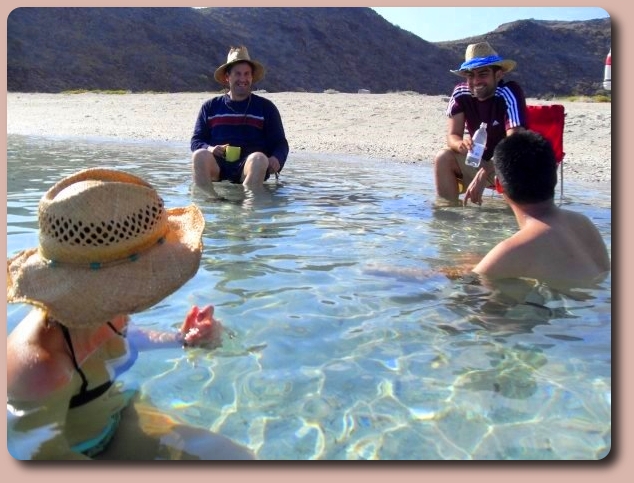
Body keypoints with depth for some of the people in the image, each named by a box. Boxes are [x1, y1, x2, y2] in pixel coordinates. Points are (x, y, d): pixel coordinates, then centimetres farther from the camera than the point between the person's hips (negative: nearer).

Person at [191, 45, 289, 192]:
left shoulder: (266, 107, 15)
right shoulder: (210, 107, 18)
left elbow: (280, 143, 12)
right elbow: (196, 141, 16)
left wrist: (276, 159, -13)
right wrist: (209, 149, -9)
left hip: (248, 166, -1)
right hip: (218, 165, 1)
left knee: (259, 158, -34)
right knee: (199, 156, -30)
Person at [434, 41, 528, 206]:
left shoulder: (510, 93, -23)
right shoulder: (460, 93, -10)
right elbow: (452, 136, -12)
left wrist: (483, 175, -45)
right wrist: (461, 144, -38)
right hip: (479, 161, 4)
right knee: (444, 158, -19)